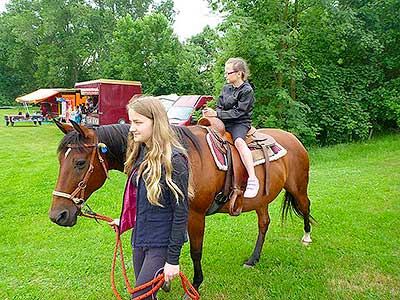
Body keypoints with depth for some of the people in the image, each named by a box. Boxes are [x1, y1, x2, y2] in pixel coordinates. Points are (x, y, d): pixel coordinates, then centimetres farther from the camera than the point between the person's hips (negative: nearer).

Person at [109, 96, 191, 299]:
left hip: (162, 243, -8)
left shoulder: (173, 160, -20)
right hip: (140, 239, 8)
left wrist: (173, 259, -17)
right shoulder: (140, 153, 3)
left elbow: (181, 212, -19)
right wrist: (125, 221, 14)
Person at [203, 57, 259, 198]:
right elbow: (220, 107, 12)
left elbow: (237, 112, -15)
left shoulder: (247, 90, -8)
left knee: (239, 141, -36)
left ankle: (253, 179, -41)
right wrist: (212, 113, -11)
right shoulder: (226, 89, 14)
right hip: (224, 122, 8)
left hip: (240, 123, -7)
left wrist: (217, 114, -20)